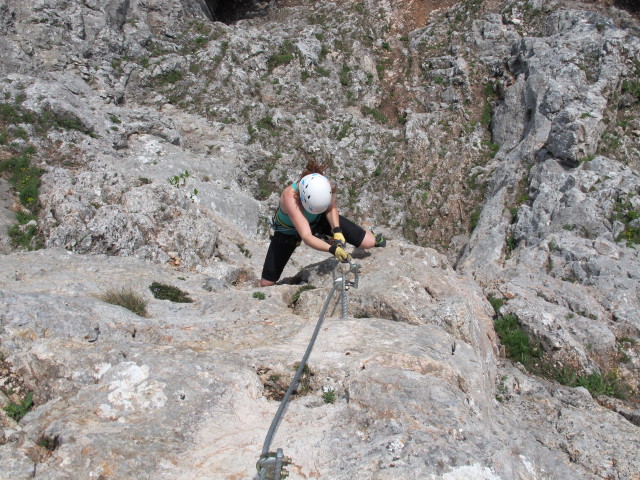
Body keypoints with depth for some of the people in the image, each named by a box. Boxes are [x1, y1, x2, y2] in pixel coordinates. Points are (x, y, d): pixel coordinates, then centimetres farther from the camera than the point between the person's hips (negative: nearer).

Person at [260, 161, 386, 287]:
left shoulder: (325, 185, -32)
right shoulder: (290, 197, -45)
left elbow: (331, 208, -9)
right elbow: (306, 237, -50)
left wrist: (337, 231, -25)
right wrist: (332, 249, -63)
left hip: (318, 220, 3)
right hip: (289, 231, -3)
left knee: (369, 243, -7)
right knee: (266, 283, -10)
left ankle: (371, 238, 32)